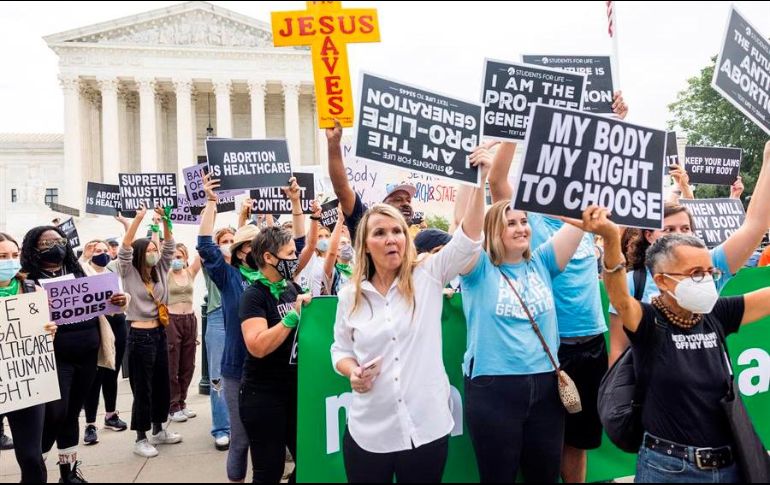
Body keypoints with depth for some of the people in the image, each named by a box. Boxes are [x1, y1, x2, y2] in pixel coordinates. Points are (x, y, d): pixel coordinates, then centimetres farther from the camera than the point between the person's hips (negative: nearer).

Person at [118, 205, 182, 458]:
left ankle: (158, 430, 29)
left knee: (161, 384, 15)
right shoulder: (130, 274, -6)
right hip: (140, 335, -6)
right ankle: (141, 439, 12)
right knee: (142, 388, 1)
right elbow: (125, 249, -19)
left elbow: (170, 246, 5)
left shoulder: (160, 271, 8)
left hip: (160, 333, 6)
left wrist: (164, 219, -8)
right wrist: (138, 219, -25)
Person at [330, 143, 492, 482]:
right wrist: (352, 371, -11)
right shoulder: (350, 295, 2)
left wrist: (479, 181, -21)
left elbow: (469, 240, -13)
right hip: (369, 432, 1)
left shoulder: (428, 276, -3)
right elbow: (340, 349, 11)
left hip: (427, 428, -1)